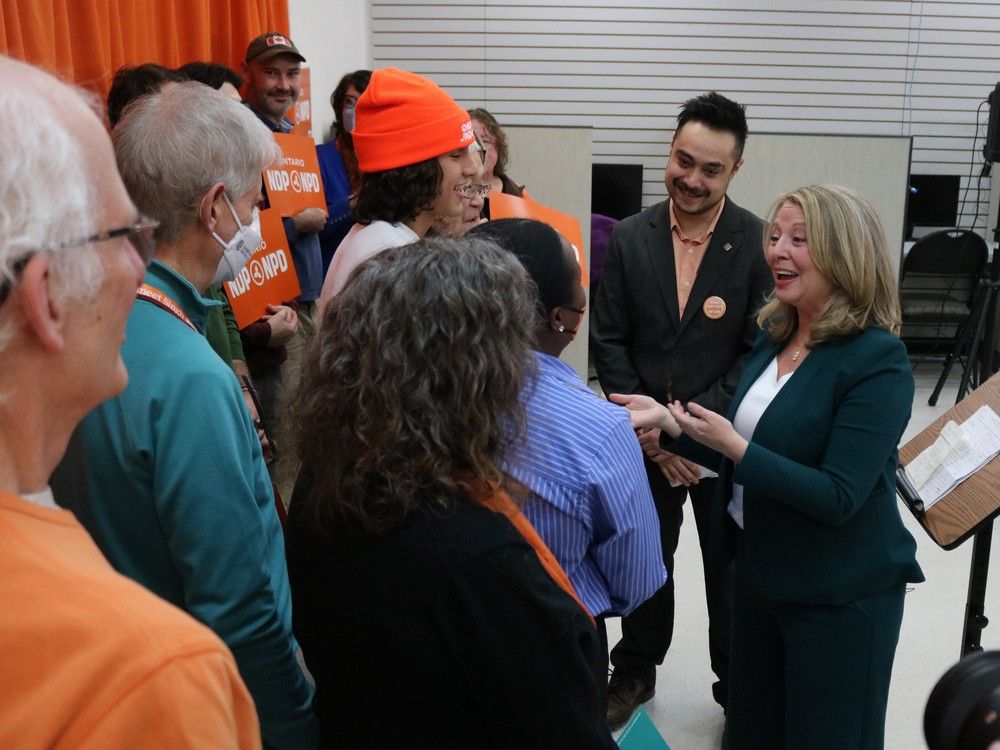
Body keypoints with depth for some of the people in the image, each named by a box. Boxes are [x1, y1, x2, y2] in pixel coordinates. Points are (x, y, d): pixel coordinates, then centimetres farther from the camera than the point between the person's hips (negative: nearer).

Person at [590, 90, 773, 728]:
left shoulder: (758, 244, -13)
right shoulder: (629, 238, -4)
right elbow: (609, 341, -4)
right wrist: (649, 429, -12)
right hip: (646, 440, 2)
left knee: (732, 573, 15)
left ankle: (739, 689, 37)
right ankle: (636, 672, 42)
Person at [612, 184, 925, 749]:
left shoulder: (877, 360, -21)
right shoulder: (774, 337, 2)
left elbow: (838, 497, -26)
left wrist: (734, 447, -27)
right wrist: (667, 421, -6)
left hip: (840, 594, -7)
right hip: (761, 571, 7)